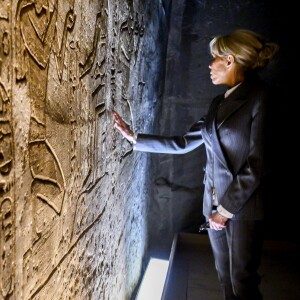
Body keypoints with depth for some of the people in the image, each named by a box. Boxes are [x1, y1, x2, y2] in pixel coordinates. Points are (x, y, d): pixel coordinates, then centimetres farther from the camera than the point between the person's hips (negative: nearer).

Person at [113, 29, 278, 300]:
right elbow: (183, 143, 12)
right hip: (214, 203, 6)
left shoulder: (260, 96, -9)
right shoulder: (219, 103, 11)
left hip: (244, 205, -6)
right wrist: (134, 138, 11)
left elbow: (257, 163, -15)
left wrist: (228, 208, -12)